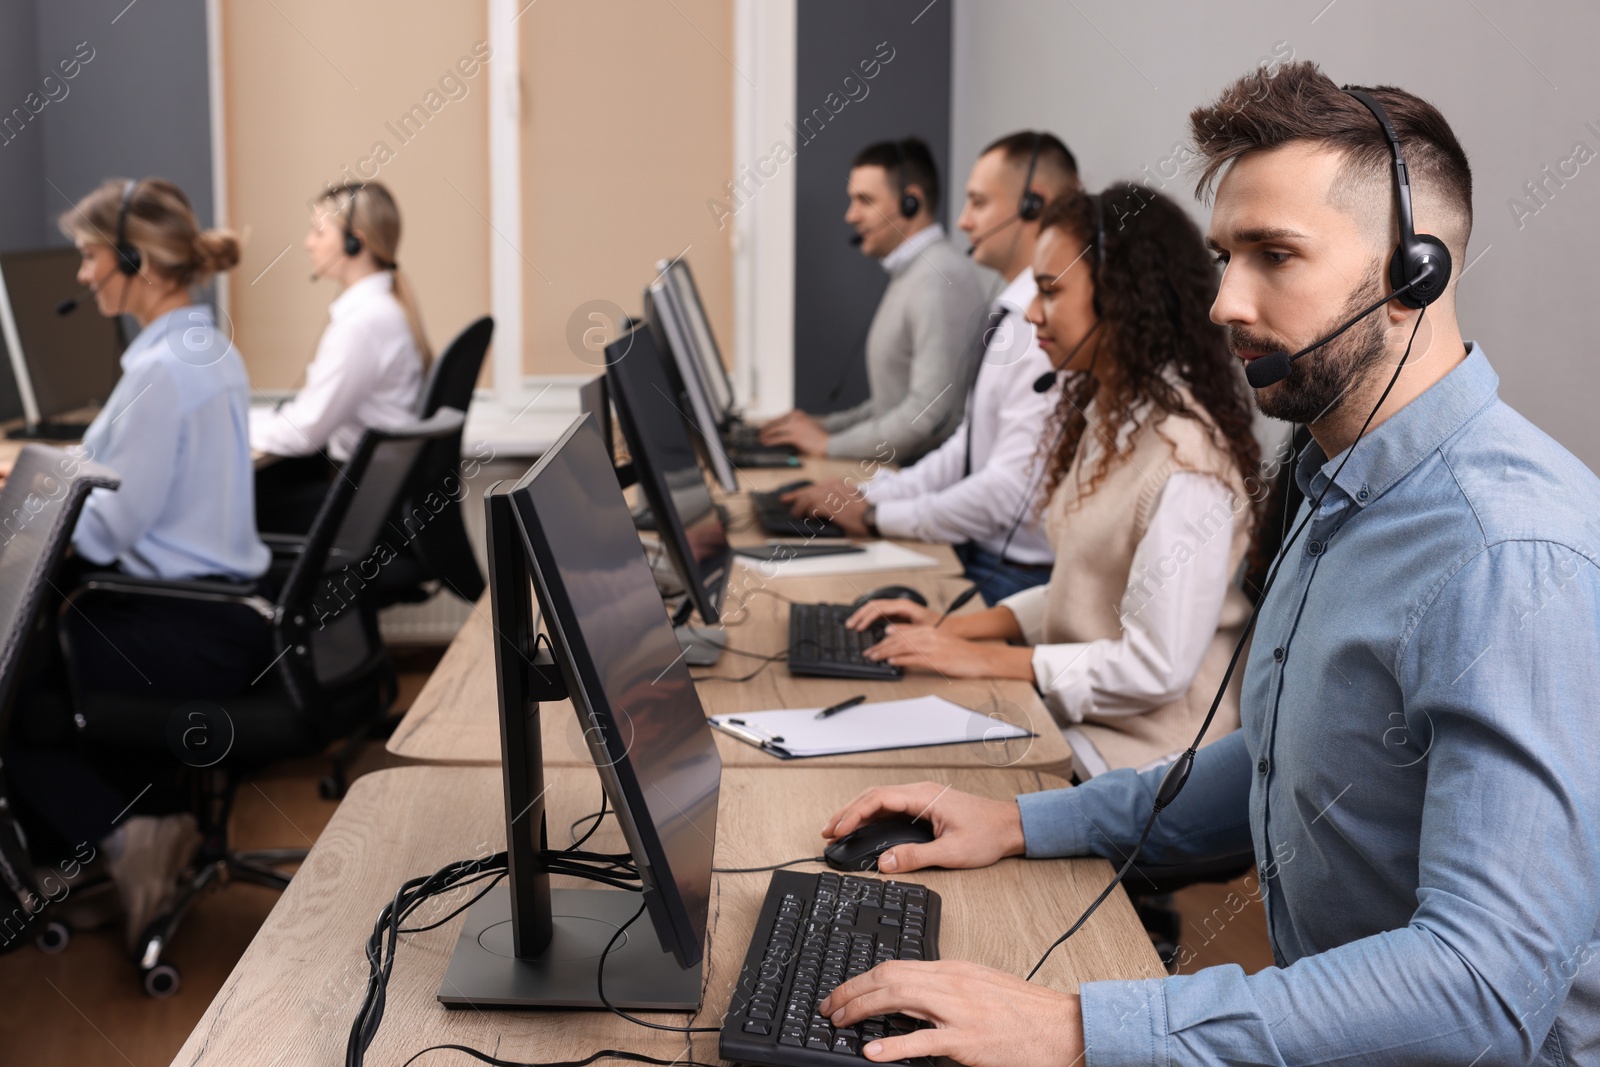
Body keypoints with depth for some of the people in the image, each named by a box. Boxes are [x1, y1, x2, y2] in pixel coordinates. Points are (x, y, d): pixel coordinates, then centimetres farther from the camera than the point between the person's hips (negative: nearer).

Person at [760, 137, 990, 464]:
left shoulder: (940, 280, -16)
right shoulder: (912, 275, 18)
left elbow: (931, 413, -24)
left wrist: (830, 444, -14)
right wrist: (828, 425, 13)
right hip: (900, 470, 9)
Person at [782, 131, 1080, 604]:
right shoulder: (1010, 316, 13)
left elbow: (1010, 493, -22)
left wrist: (877, 515, -12)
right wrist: (868, 493, 6)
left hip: (1017, 578, -8)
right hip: (976, 557, 9)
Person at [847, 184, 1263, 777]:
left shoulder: (1185, 457, -20)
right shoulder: (1105, 417, 11)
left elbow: (1158, 668, -21)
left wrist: (986, 660, -16)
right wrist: (957, 627, 4)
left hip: (1142, 750, -8)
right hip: (1070, 716, 8)